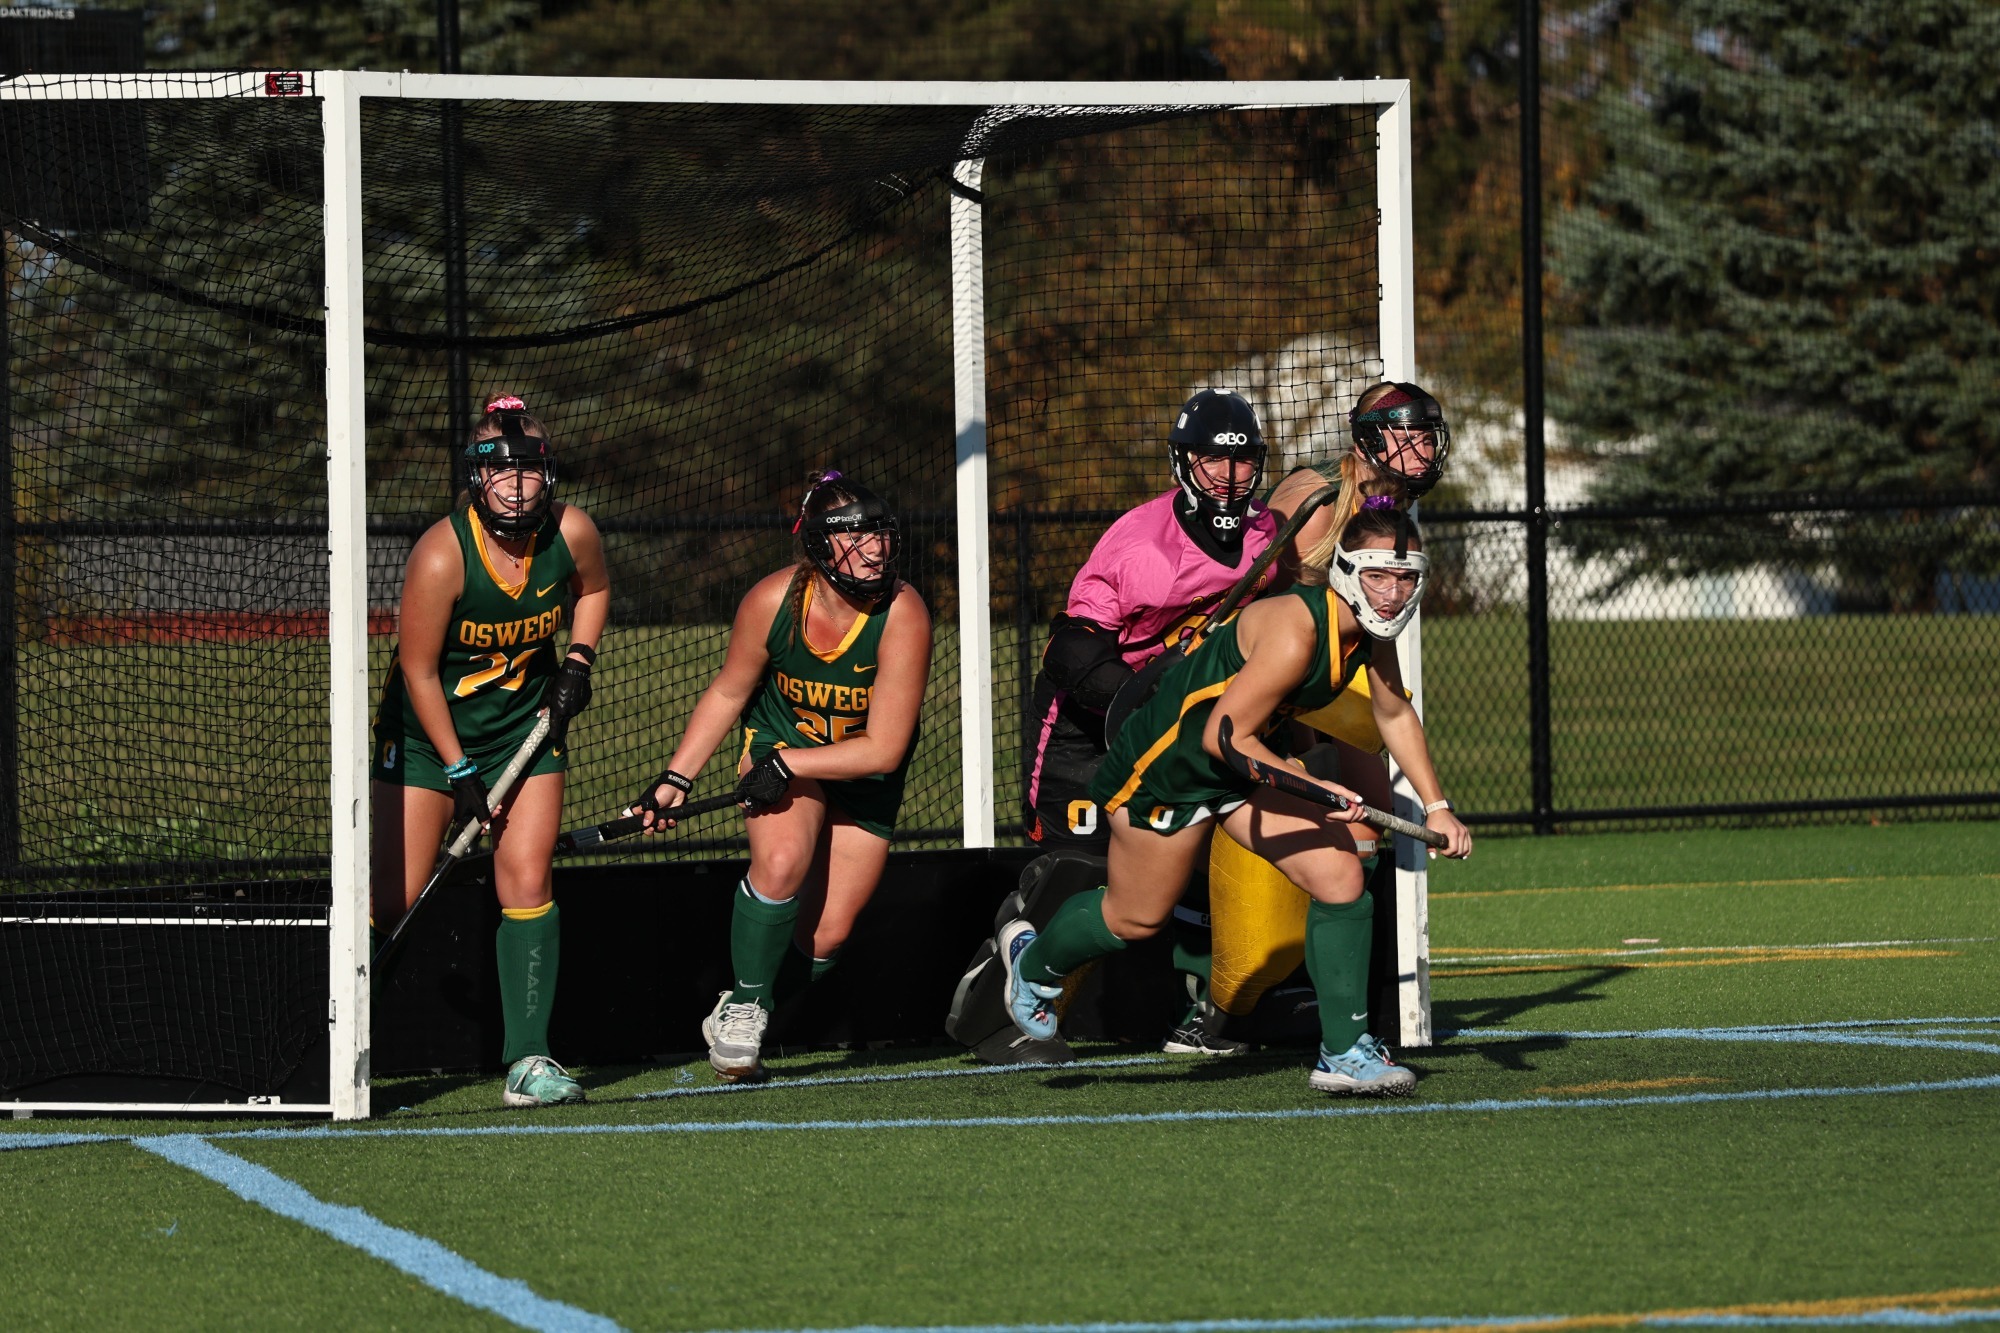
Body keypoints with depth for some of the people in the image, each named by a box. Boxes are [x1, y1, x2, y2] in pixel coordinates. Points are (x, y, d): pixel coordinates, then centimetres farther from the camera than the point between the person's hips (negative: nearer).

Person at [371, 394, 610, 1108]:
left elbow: (593, 589, 13)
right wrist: (458, 771, -16)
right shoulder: (441, 554, -25)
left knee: (527, 882, -7)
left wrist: (578, 661, -2)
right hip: (428, 729, -3)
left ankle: (528, 1060, -3)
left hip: (527, 722, 3)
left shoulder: (570, 533, -13)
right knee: (393, 898, -7)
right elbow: (418, 670, -17)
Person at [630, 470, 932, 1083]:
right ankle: (743, 1003, -6)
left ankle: (737, 1021, 26)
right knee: (781, 860, -29)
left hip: (863, 773, 0)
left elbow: (883, 750, -27)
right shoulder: (773, 601, -23)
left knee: (825, 937, -1)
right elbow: (728, 693, -4)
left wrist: (787, 765, -28)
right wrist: (676, 778, -9)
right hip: (780, 746, 0)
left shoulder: (902, 615, -29)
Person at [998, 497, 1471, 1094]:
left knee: (1340, 876, -8)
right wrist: (1314, 789, -27)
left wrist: (1435, 806, 9)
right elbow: (1223, 736, -30)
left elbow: (1395, 713, 12)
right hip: (1168, 762, -8)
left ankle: (1344, 1053, 1)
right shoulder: (1293, 630, -35)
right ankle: (1034, 963, 42)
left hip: (1245, 765, 8)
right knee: (1136, 917, 10)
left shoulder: (1371, 629, -8)